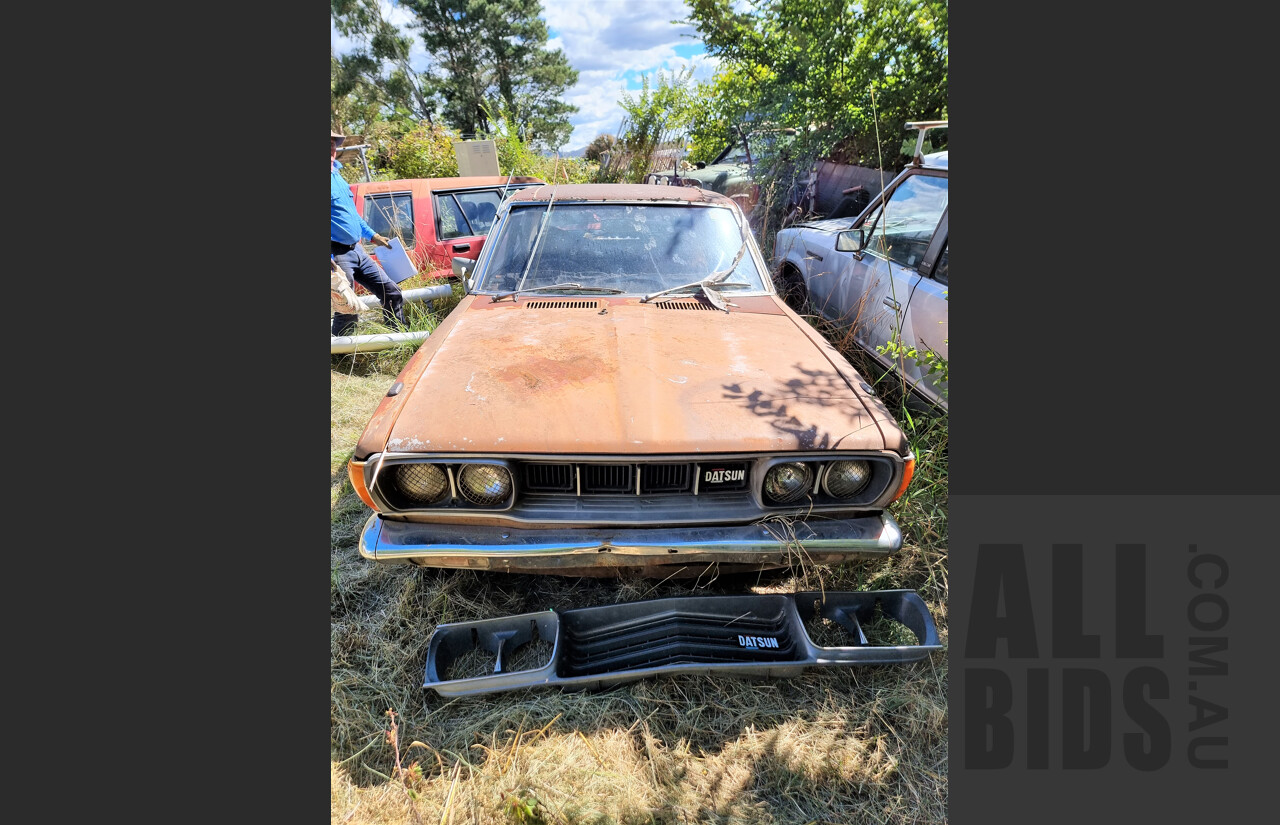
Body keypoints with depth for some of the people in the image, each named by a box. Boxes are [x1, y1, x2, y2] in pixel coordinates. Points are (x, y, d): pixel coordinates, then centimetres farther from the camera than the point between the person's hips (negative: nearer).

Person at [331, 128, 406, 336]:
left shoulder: (336, 174, 14)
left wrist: (372, 236, 27)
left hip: (357, 250, 9)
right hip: (337, 254, -9)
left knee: (392, 294, 11)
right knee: (347, 312, -5)